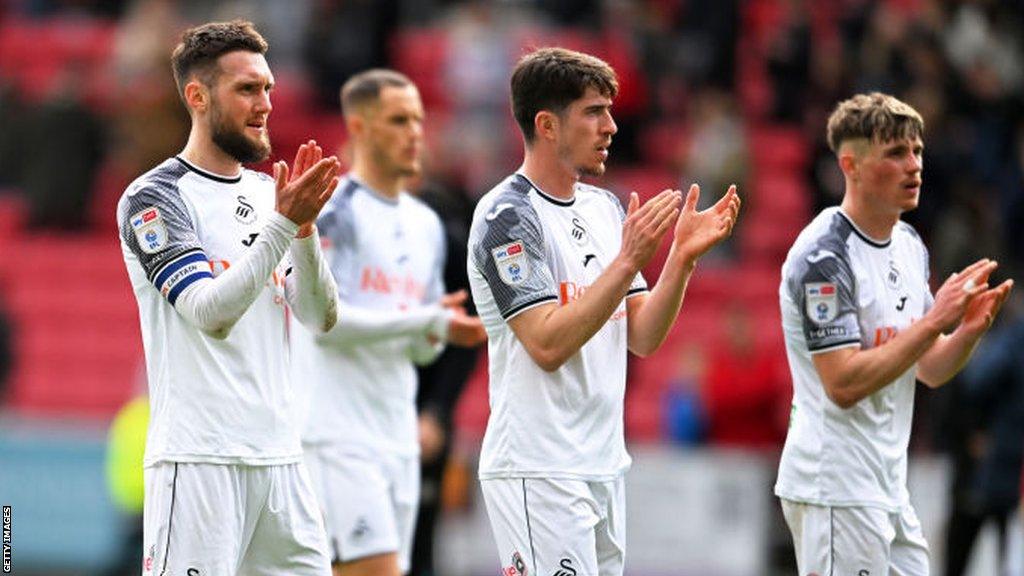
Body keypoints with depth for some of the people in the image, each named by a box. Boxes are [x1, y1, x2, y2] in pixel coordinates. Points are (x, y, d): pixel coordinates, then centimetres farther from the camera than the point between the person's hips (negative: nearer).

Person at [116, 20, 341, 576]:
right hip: (198, 461, -7)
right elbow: (211, 313, -19)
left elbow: (321, 317, 6)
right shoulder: (153, 199, -6)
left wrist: (305, 226, -9)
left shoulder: (267, 193, 14)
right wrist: (284, 222, -24)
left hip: (279, 456, 7)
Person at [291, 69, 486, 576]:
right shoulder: (332, 210, -7)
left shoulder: (425, 224, 17)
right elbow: (324, 319, -16)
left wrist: (439, 333, -3)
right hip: (335, 434, -8)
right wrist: (426, 319, -18)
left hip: (398, 438, 8)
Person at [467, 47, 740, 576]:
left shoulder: (605, 208, 13)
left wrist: (683, 256, -3)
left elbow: (643, 338, 11)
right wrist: (629, 260, -23)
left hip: (604, 467, 8)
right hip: (537, 472, -8)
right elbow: (547, 344, -20)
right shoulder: (507, 215, -11)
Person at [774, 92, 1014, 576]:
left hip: (890, 490, 9)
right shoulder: (824, 256, -16)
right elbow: (844, 384, -22)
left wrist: (970, 329, -6)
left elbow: (930, 370, 14)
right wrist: (934, 321, -22)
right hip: (835, 490, -9)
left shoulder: (910, 246, 12)